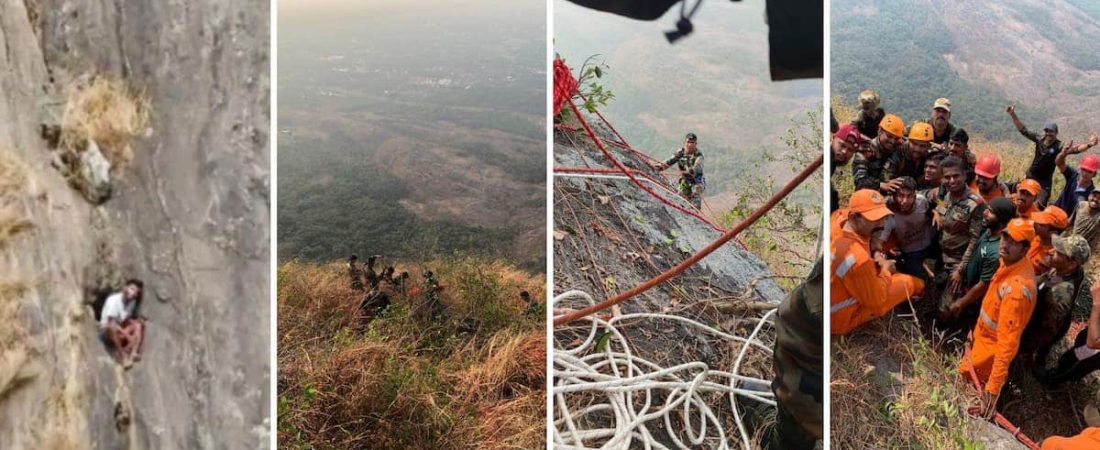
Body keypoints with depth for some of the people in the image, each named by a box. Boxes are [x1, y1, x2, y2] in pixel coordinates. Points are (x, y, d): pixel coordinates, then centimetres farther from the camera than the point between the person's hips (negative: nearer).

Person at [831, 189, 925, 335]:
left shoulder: (839, 220, -15)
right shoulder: (858, 259, -37)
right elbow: (877, 303, -24)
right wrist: (886, 270, -6)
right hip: (841, 319, -8)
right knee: (908, 283, 1)